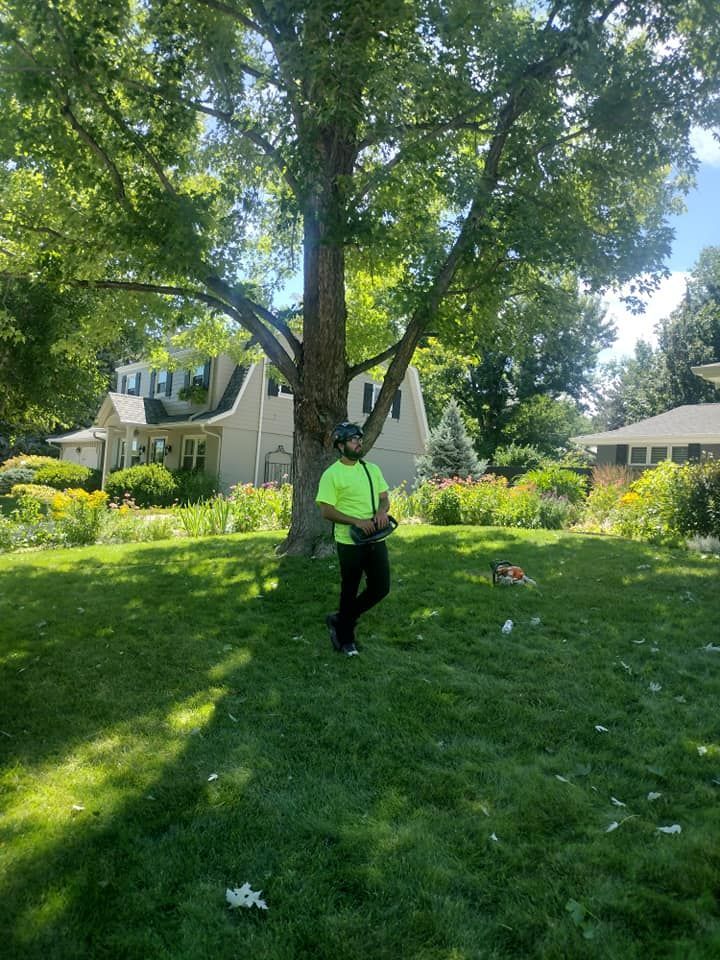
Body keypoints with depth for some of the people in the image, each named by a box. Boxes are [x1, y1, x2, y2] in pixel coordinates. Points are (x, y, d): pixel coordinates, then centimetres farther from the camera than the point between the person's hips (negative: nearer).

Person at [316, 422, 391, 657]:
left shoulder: (372, 469, 9)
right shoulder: (332, 474, -10)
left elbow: (384, 497, 12)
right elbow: (326, 511, -13)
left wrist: (382, 511, -11)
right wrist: (357, 521, -23)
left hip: (376, 539, 6)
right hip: (350, 542, -6)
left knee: (380, 588, 8)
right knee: (350, 591, 6)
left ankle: (341, 621, 27)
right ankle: (345, 638, 26)